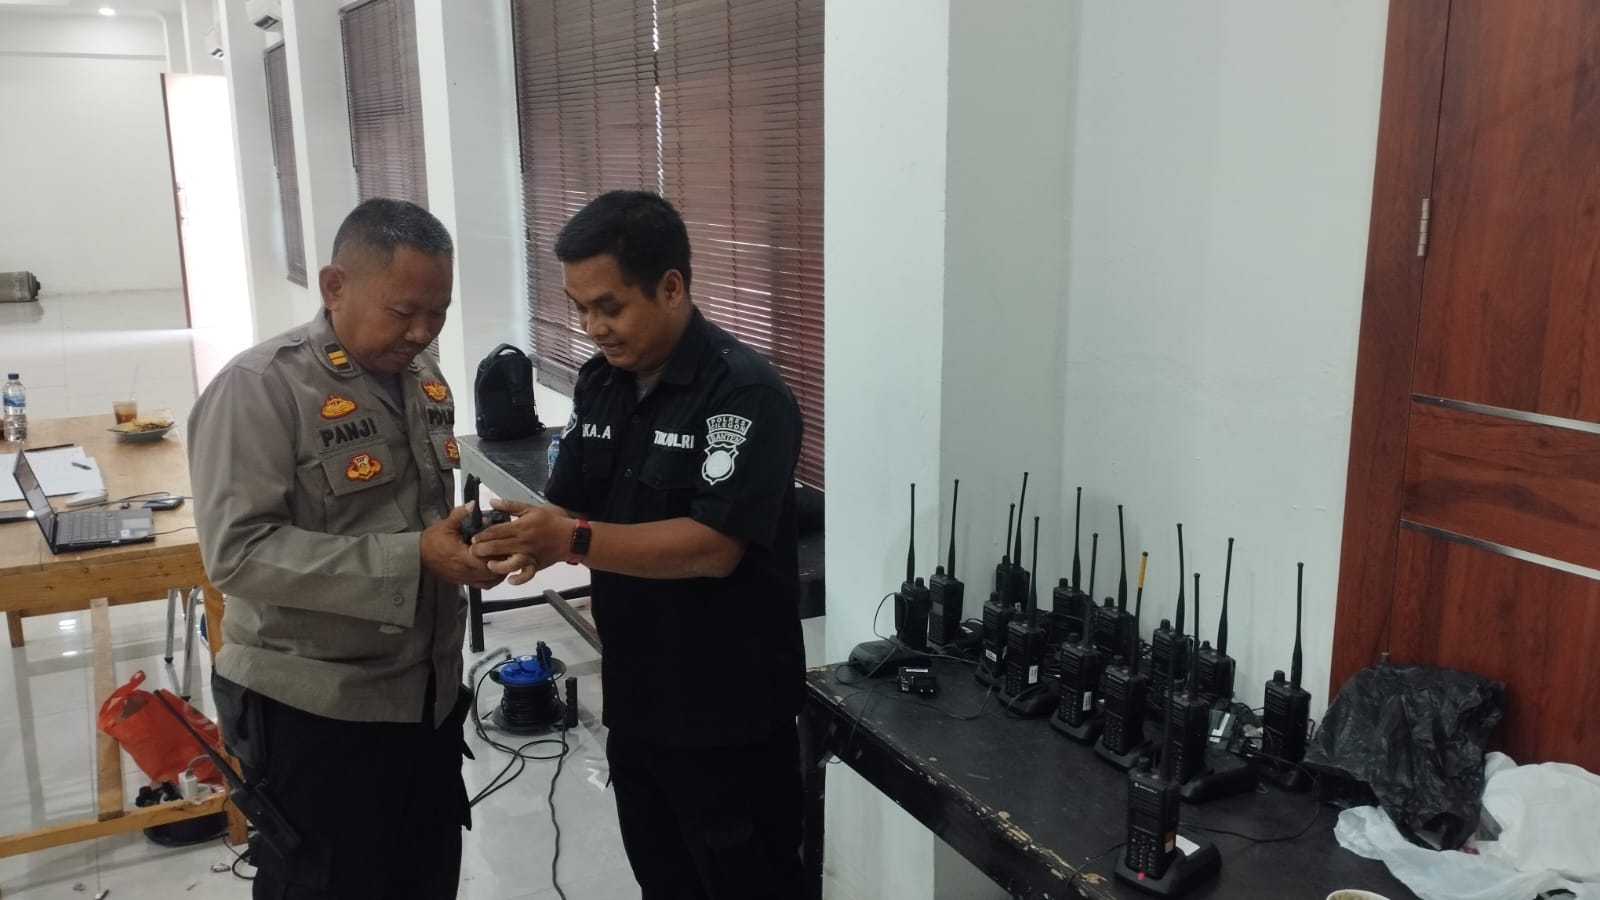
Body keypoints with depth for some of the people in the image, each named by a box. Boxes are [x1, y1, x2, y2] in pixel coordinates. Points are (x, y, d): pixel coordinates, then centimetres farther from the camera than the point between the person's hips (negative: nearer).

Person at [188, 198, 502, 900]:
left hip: (428, 693, 7)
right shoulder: (259, 387, -17)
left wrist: (471, 537, 0)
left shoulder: (425, 383, 6)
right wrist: (412, 558, -28)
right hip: (314, 711, -7)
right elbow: (238, 552, -24)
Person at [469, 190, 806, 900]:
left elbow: (712, 547, -26)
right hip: (635, 698, 7)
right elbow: (570, 508, 8)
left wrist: (571, 541, -32)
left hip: (729, 714, -7)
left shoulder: (743, 391, -19)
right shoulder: (600, 382, 5)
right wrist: (527, 537, -13)